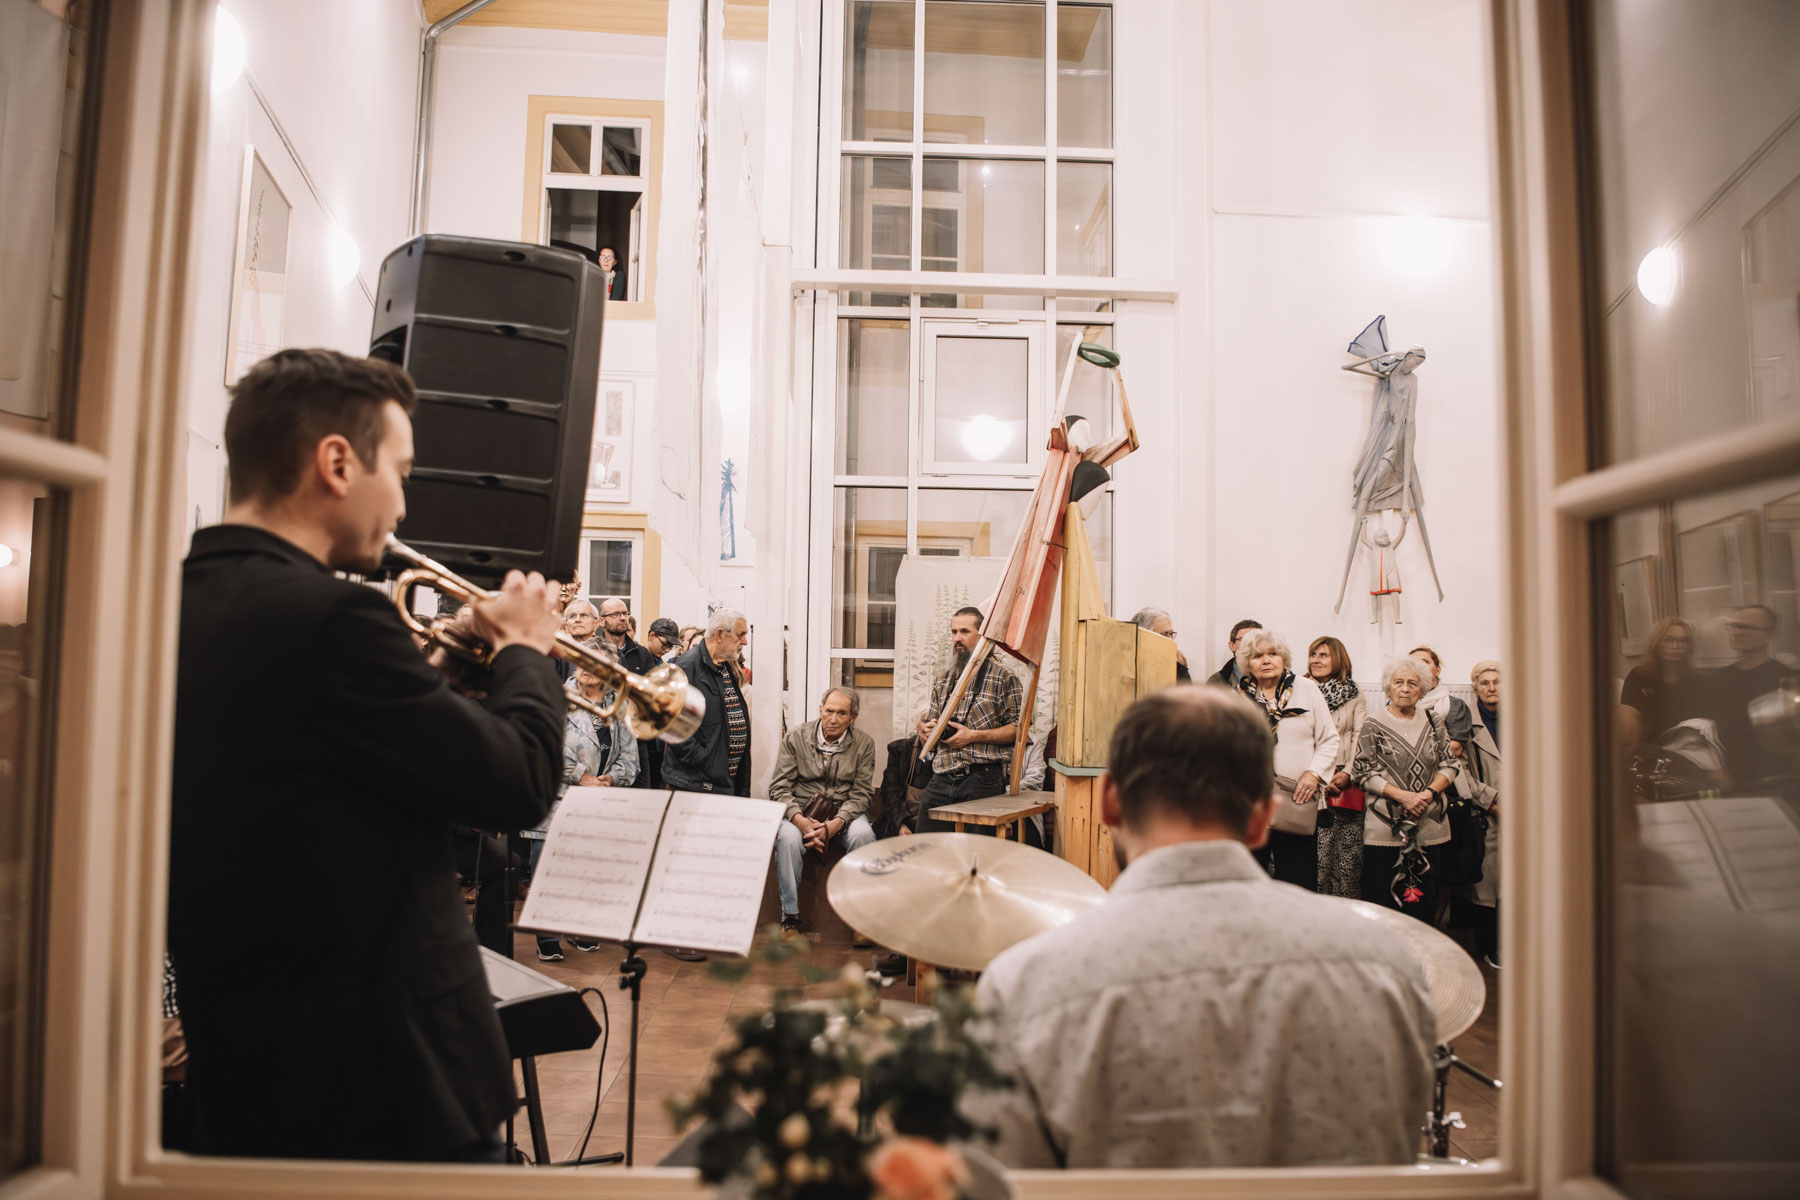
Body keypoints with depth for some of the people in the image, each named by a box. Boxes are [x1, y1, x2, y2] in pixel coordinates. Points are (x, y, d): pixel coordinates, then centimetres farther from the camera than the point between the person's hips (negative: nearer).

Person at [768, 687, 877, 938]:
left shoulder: (864, 744, -2)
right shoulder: (795, 737, -3)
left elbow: (861, 793, -4)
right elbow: (779, 787, -4)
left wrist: (836, 823, -22)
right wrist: (800, 820, -22)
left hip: (845, 811, 0)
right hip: (800, 810, 0)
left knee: (863, 834, -32)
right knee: (787, 838, -33)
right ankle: (790, 917, -19)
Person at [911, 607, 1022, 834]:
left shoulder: (1003, 677, 2)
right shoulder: (943, 680, 19)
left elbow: (1017, 728, -7)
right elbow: (925, 742, 24)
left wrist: (974, 736, -13)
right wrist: (926, 732, 0)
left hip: (982, 781, -5)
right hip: (941, 780, 5)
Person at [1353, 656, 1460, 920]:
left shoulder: (1433, 721, 11)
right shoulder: (1374, 723, 1)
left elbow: (1449, 766, 10)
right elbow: (1363, 773, -3)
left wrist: (1429, 793, -8)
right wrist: (1402, 795, -13)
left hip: (1430, 825, 3)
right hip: (1385, 827, -3)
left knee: (1425, 905, 6)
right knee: (1380, 901, -2)